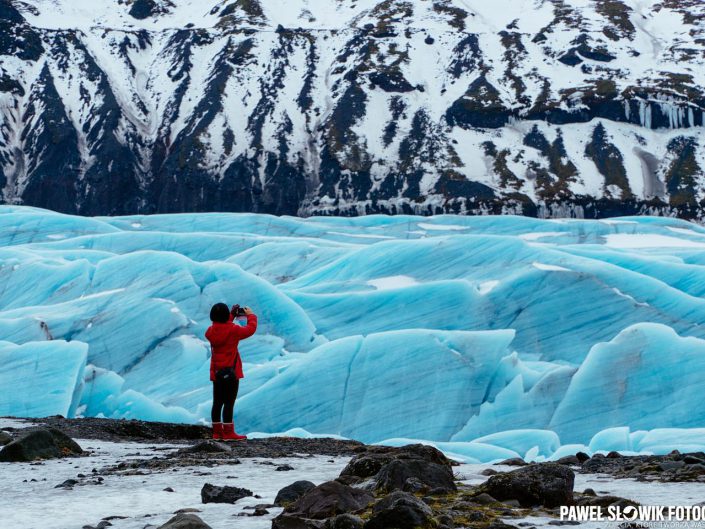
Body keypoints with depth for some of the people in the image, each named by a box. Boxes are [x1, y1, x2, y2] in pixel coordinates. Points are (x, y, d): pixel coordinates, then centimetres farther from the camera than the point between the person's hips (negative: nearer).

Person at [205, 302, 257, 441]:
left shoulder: (211, 331, 3)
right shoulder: (232, 330, -15)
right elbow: (250, 329, -4)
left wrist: (232, 315, 22)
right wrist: (250, 315, 12)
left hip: (216, 373, 7)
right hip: (230, 372, -7)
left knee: (217, 403, 11)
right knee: (229, 403, -5)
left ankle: (217, 432, 15)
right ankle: (228, 433, -6)